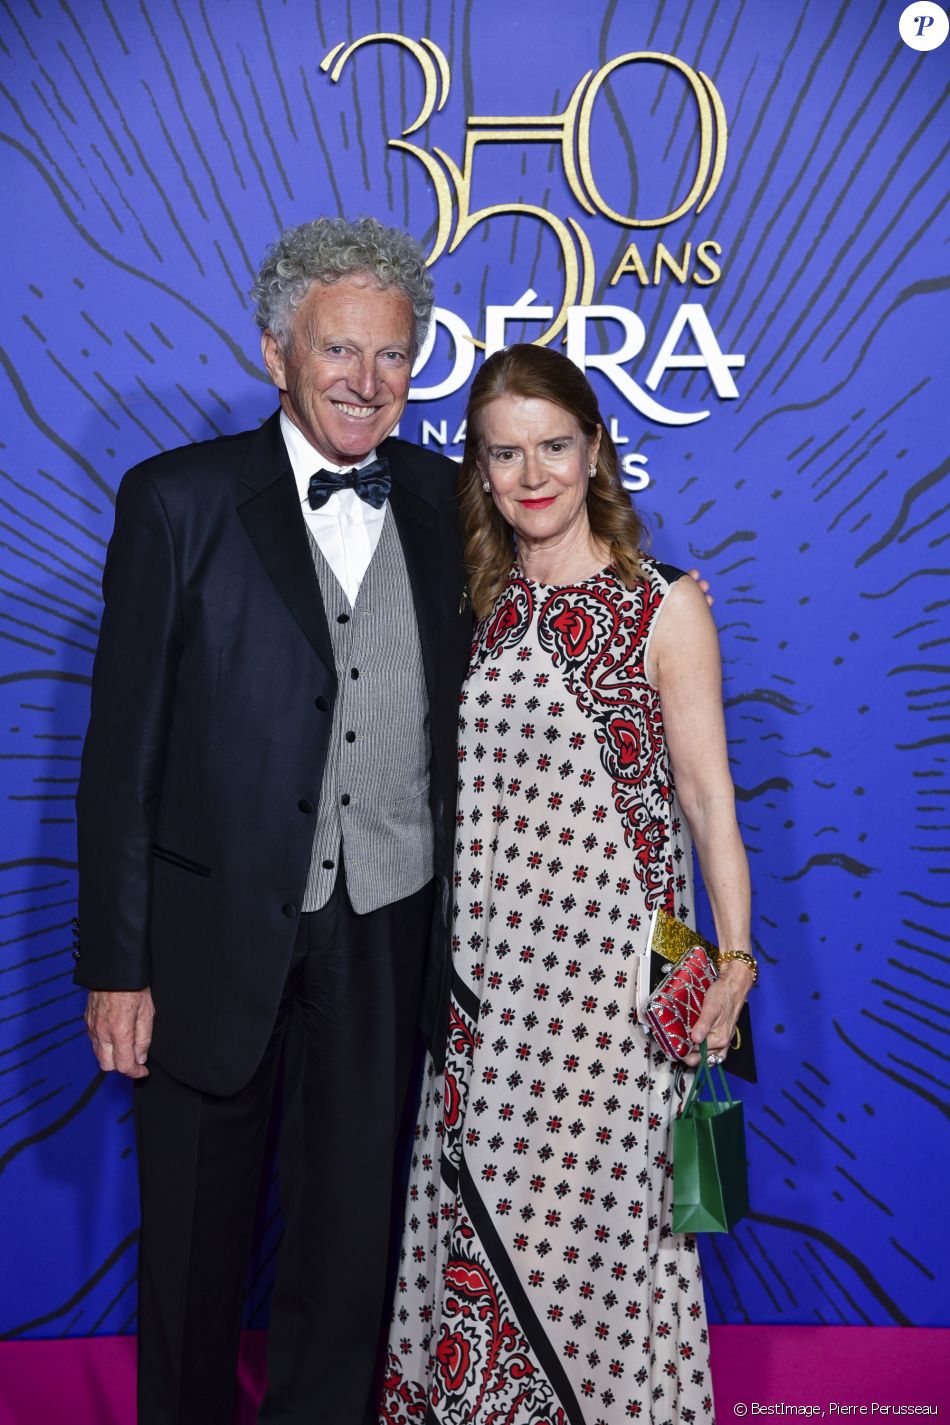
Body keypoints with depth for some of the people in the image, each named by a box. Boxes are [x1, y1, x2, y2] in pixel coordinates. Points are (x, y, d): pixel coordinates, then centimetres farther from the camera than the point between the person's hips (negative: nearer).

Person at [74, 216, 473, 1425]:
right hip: (218, 936, -2)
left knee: (351, 1233, 16)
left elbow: (456, 710, 7)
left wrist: (459, 917, 4)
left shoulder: (440, 498, 3)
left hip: (383, 935, 2)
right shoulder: (178, 501, -7)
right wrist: (115, 965, -8)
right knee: (196, 1235, 17)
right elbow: (122, 748, -7)